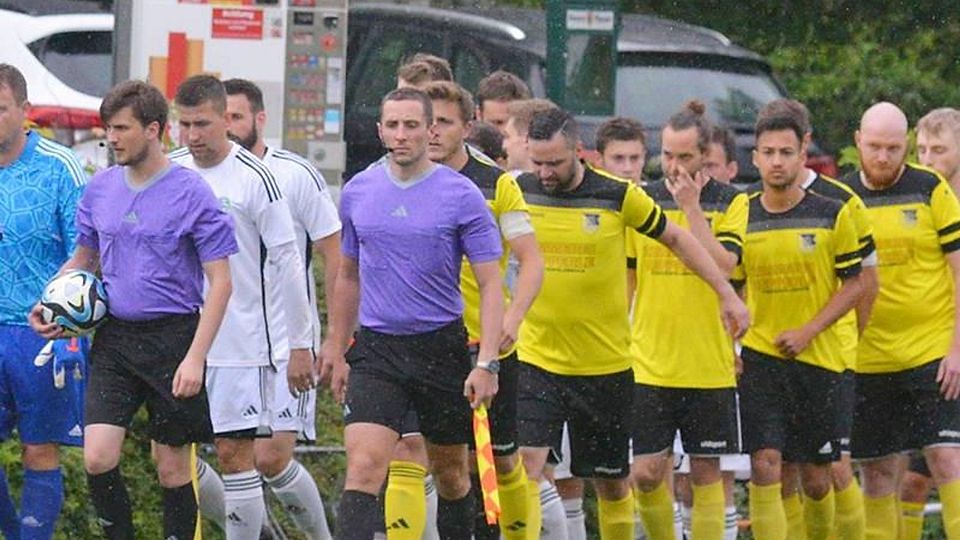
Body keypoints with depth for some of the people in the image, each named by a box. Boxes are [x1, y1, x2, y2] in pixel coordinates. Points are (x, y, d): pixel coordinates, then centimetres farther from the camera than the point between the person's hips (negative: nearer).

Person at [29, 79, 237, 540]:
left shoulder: (191, 194, -9)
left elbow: (220, 283, -9)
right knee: (97, 456, -9)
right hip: (113, 337, 4)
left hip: (173, 338, -4)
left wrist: (195, 358, -16)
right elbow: (83, 258, 23)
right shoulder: (100, 188, 7)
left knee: (172, 468, 2)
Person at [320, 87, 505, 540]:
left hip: (442, 347, -1)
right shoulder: (358, 192, 6)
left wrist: (487, 363, -14)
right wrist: (337, 349, 20)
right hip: (376, 350, 1)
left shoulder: (462, 196, -5)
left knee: (450, 473, 12)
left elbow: (490, 285, -6)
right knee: (363, 466, -15)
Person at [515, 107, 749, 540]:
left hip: (606, 365, 0)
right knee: (525, 465, -15)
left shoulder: (618, 195, -7)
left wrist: (727, 294, 4)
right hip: (537, 360, 0)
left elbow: (676, 238, 6)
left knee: (612, 481, 10)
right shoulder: (518, 192, -3)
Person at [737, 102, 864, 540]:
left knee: (815, 477, 5)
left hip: (819, 357, 0)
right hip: (759, 357, 0)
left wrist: (808, 331, -11)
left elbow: (853, 285, 0)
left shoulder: (832, 216, -2)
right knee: (764, 465, -12)